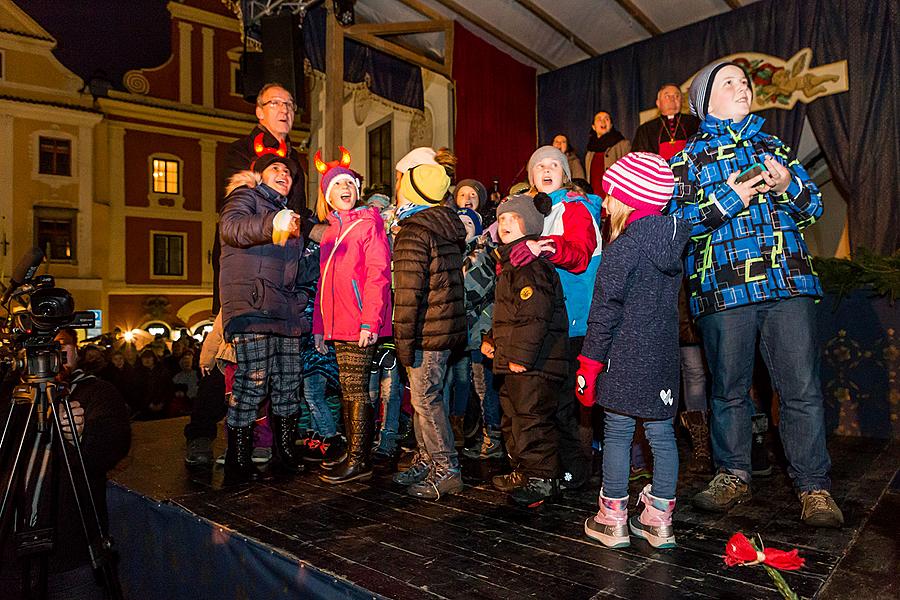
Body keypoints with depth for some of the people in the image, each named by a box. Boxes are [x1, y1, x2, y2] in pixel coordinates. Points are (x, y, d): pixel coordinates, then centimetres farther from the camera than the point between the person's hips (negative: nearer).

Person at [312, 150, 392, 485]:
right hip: (338, 325, 7)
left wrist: (370, 321, -20)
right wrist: (319, 325, 16)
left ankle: (360, 461, 3)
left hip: (360, 324, -7)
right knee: (348, 390, 11)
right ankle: (353, 454, 21)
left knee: (356, 390, -5)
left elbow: (378, 274, -12)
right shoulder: (331, 230, 20)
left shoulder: (368, 223, -3)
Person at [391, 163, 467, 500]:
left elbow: (408, 293, -20)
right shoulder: (447, 229, 14)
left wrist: (404, 341, -16)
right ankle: (428, 460, 29)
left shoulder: (413, 234, -15)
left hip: (428, 330, -10)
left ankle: (446, 470, 6)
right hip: (448, 326, 10)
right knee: (425, 397, 18)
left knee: (426, 399, -1)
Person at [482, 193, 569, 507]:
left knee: (531, 420, -3)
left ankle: (542, 479, 11)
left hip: (533, 363, -11)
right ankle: (533, 474, 31)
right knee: (513, 420, 18)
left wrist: (521, 356, -23)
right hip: (514, 363, 11)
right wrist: (491, 340, 19)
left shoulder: (532, 264, -16)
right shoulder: (511, 262, 18)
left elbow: (534, 316, -24)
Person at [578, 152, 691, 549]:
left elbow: (605, 311, -13)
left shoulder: (622, 249, -14)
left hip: (625, 359, -6)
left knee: (617, 433, 5)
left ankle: (613, 519, 15)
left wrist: (590, 362, -7)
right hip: (664, 357, 6)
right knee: (662, 433, 11)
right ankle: (659, 518, 22)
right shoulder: (672, 241, 7)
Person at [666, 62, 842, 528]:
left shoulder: (772, 145, 21)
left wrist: (788, 185, -1)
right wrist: (729, 199, -11)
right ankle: (733, 476, 23)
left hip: (789, 282, 3)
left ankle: (814, 487, 13)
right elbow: (674, 221, -2)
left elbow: (813, 205, 20)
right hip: (724, 287, -2)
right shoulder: (689, 156, 10)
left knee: (803, 388, 0)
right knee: (729, 388, 6)